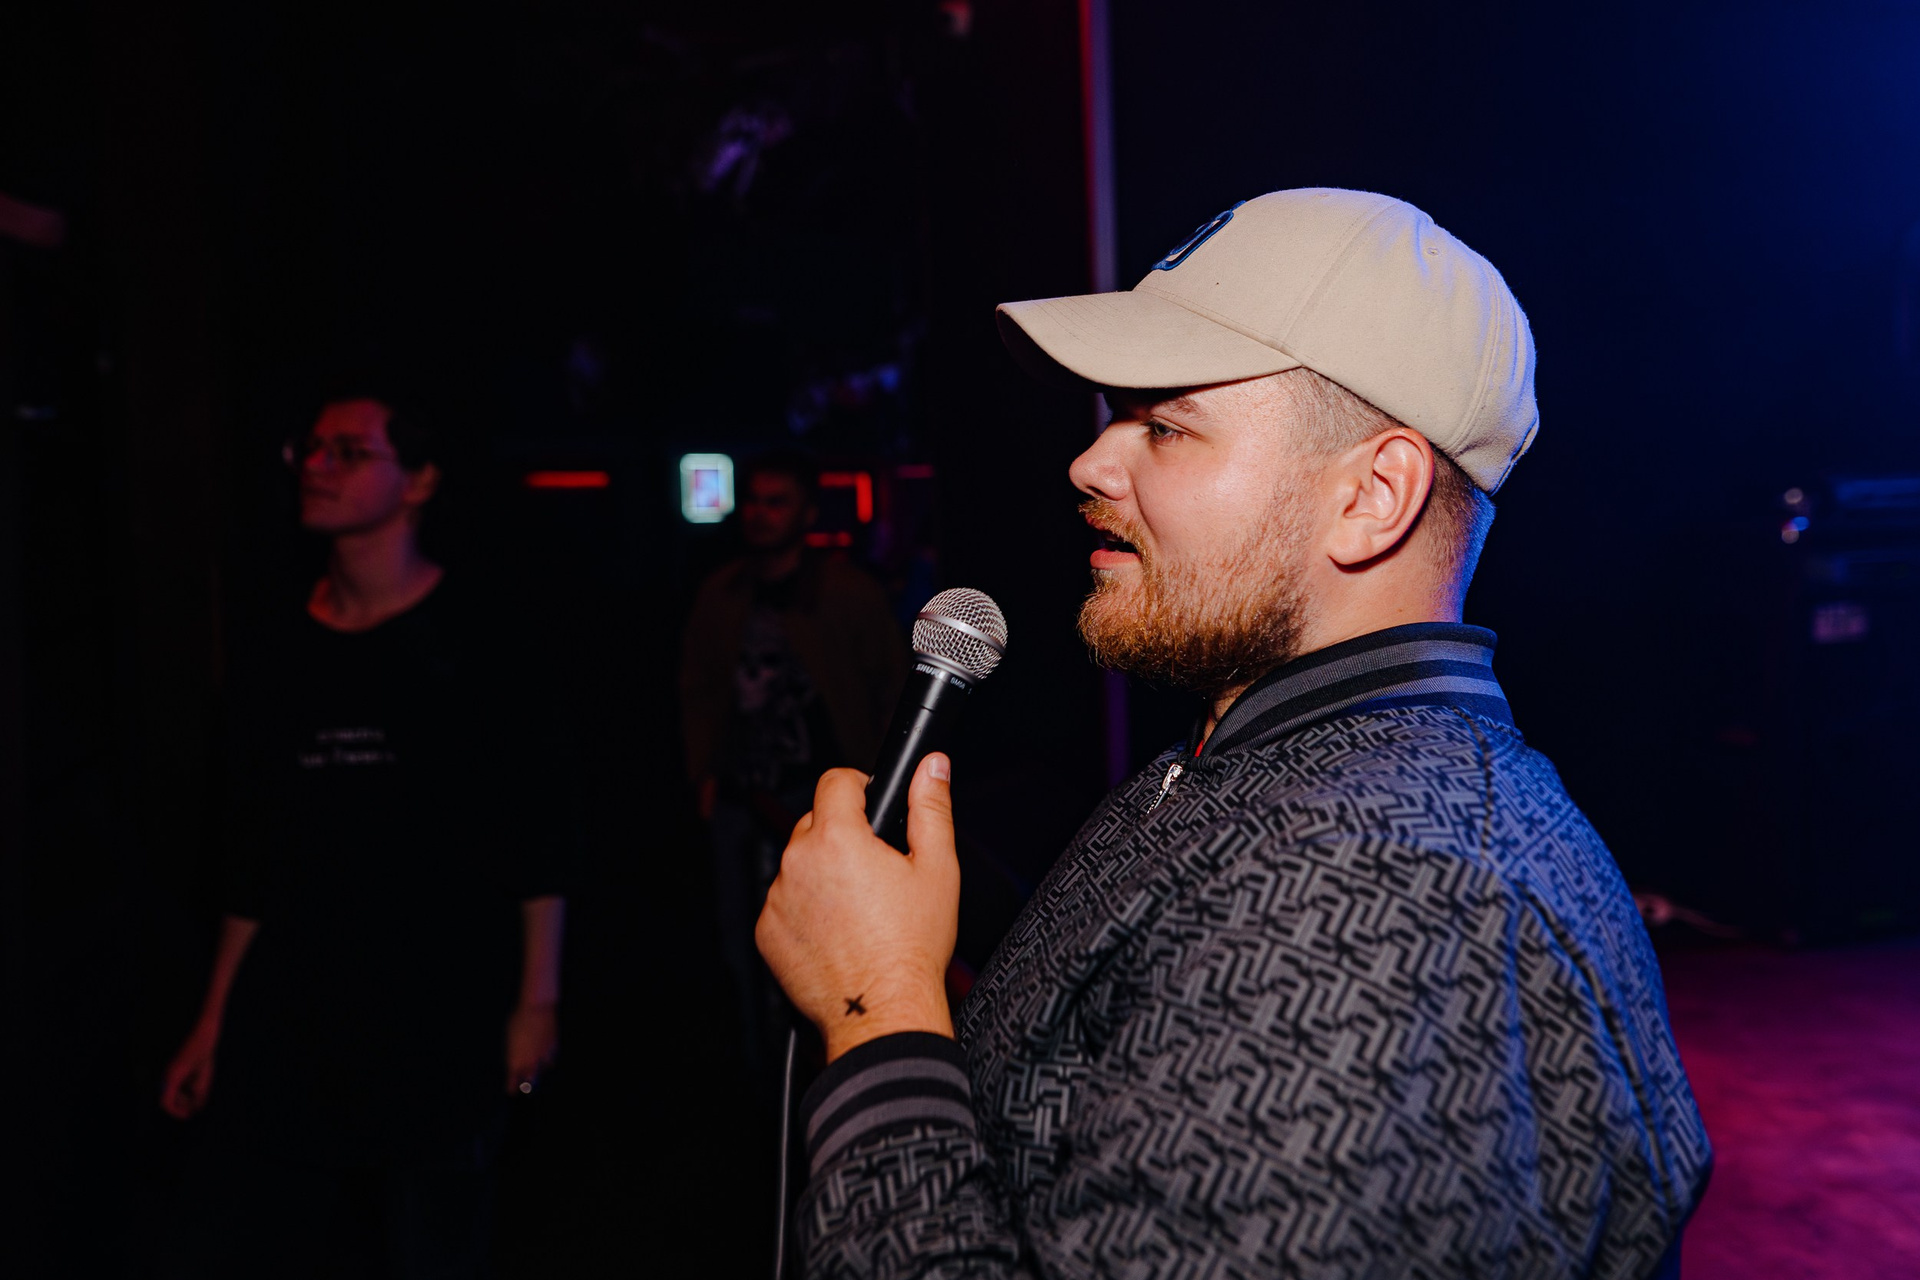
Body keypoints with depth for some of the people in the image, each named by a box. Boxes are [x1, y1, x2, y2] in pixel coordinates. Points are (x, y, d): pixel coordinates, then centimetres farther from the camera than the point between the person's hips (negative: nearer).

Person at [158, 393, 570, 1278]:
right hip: (284, 1025, 4)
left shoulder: (477, 635, -6)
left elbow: (536, 834, -7)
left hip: (442, 1028, -4)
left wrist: (537, 1000, -8)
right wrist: (215, 1017, 14)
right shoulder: (274, 656, 8)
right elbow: (255, 858, 13)